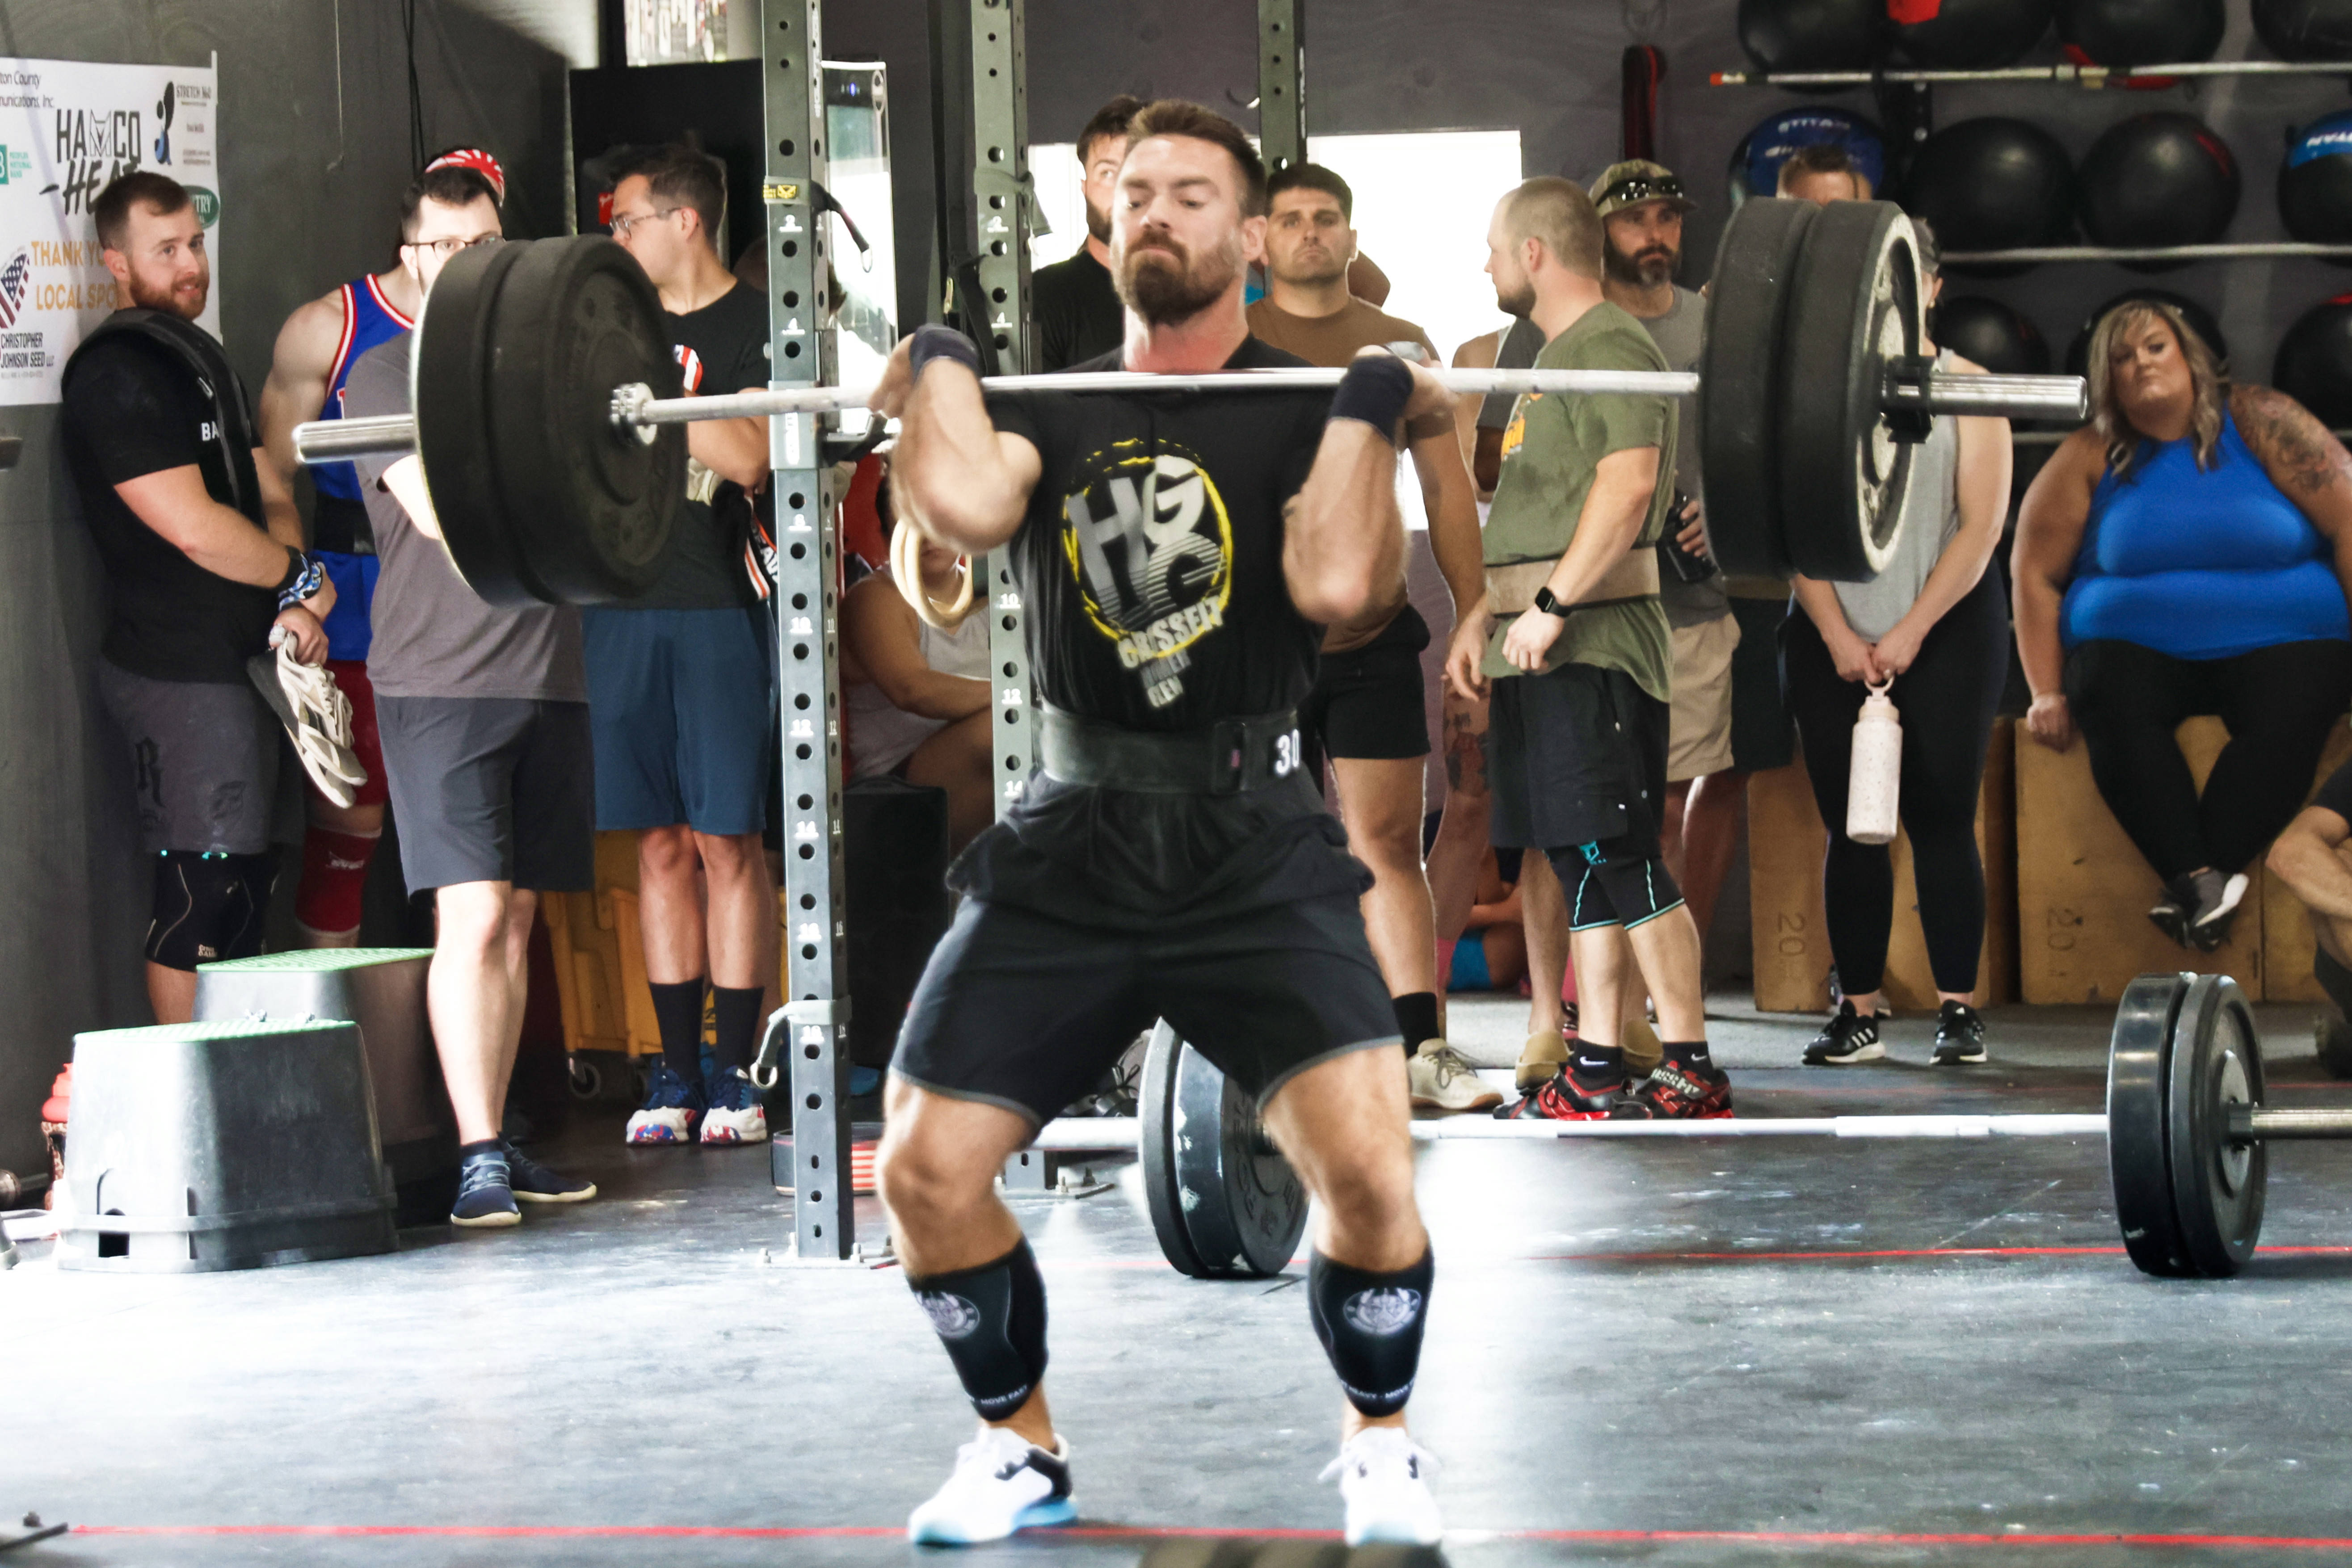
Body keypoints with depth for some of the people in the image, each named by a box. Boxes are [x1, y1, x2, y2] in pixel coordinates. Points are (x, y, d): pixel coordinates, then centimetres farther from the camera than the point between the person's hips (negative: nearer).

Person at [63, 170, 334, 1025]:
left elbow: (268, 497, 18)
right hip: (180, 671, -10)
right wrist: (302, 576, -4)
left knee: (243, 886, 12)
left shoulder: (202, 358, 18)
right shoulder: (115, 372, -13)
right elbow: (193, 528, -19)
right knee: (201, 894, -9)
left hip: (244, 661, 10)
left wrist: (296, 606, -1)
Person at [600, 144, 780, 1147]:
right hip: (621, 604, 5)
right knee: (659, 844, 5)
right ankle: (676, 1073, 8)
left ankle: (734, 1074, 1)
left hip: (717, 610, -5)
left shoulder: (753, 328, -2)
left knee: (727, 842, -4)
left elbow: (749, 458, -15)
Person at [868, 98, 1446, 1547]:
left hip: (1254, 855, -3)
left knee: (1365, 1168, -21)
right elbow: (966, 508, -15)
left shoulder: (1299, 414, 4)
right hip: (1069, 855, 3)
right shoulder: (1051, 413, 10)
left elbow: (1337, 581, -18)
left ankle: (1382, 1449, 6)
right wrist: (939, 366, 0)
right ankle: (1021, 1451, 19)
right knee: (927, 1175, -5)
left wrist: (1374, 399, -9)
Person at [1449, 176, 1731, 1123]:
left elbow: (1629, 484, -23)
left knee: (1621, 864, -11)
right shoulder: (1556, 355, 22)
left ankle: (1693, 1075, -9)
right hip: (1540, 648, 10)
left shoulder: (1610, 349, -11)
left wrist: (1552, 603, -24)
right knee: (1580, 865, 9)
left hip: (1591, 645, -10)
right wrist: (1483, 615, 20)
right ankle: (1594, 1075, 10)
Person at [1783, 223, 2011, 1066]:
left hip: (1945, 630, -2)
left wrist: (1910, 633, -11)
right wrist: (1836, 635, -9)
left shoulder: (1965, 388, 2)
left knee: (1941, 822, -3)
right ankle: (1859, 1009, 7)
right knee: (1849, 828, 2)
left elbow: (1981, 525, -4)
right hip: (1832, 635, 2)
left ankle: (1958, 1009, 1)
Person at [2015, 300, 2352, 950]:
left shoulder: (2258, 422, 2)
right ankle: (2198, 878, -41)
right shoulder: (2092, 458, 6)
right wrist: (2047, 694, -4)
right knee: (2113, 701, -34)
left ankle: (2193, 888, -39)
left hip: (2279, 636, -1)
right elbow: (2035, 572, 5)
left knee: (2287, 716, -35)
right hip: (2137, 645, 1)